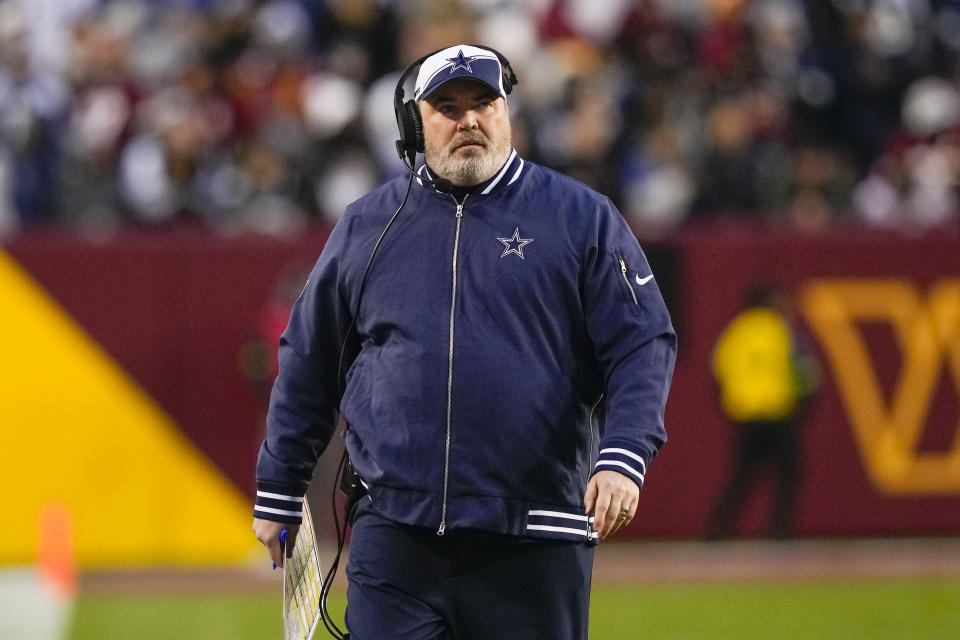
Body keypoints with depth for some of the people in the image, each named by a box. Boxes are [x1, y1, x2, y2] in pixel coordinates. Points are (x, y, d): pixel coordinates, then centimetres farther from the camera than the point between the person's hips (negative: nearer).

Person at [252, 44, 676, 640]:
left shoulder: (583, 219, 4)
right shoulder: (365, 226, 12)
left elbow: (644, 346, -1)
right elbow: (308, 364, 19)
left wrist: (623, 457, -17)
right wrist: (278, 495, 20)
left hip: (533, 547, -1)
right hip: (395, 539, 1)